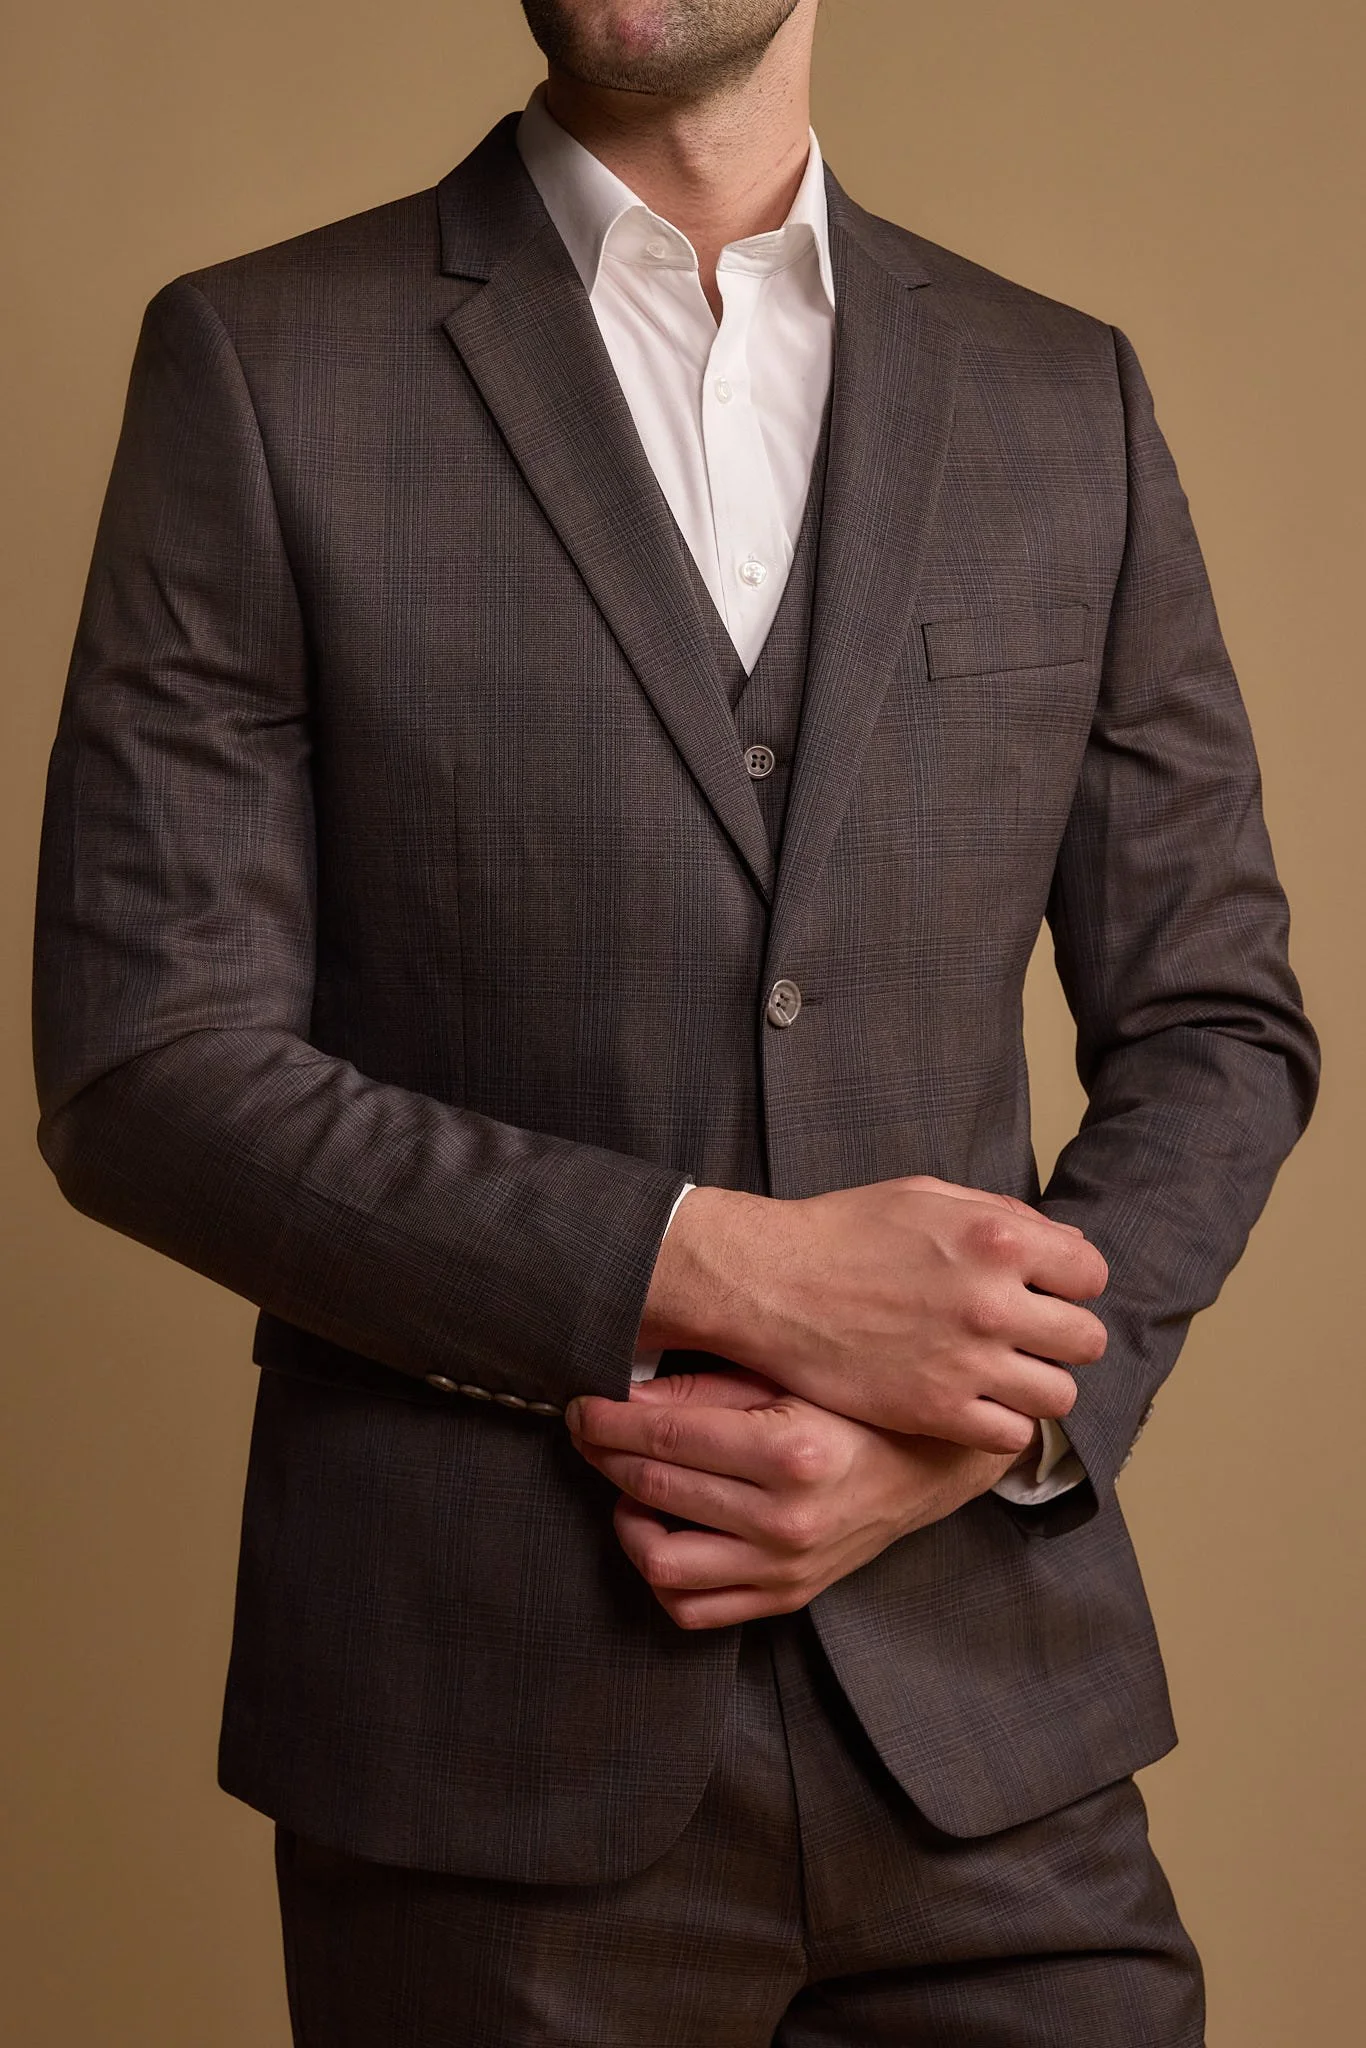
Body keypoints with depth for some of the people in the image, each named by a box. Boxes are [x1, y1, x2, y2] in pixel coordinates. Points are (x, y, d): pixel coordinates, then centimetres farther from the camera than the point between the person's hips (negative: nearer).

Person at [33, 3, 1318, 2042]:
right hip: (490, 1728, -2)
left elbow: (1217, 1026, 9)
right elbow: (146, 1071, -7)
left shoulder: (1066, 400, 7)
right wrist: (716, 1266, -16)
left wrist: (984, 1428, -8)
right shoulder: (261, 366, -2)